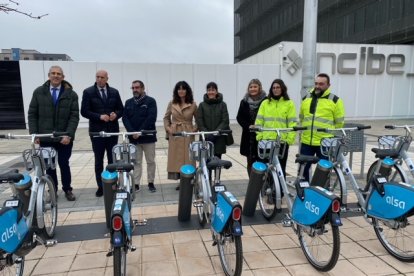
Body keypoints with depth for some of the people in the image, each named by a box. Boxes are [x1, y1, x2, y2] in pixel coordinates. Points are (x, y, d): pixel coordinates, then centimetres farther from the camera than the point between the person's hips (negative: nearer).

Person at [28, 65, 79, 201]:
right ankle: (52, 190, 24)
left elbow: (74, 116, -6)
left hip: (64, 138, -1)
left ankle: (67, 190, 22)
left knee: (64, 164, 7)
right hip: (45, 137, 2)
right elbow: (32, 114, 5)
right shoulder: (38, 92, 4)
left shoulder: (71, 94, -1)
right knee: (49, 166, 10)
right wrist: (34, 133, -4)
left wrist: (68, 134, -17)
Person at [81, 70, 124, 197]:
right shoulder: (88, 92, -1)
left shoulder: (114, 92, 8)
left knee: (113, 159, 8)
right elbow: (84, 111, -6)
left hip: (112, 130, 2)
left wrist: (116, 115, -12)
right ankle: (100, 186, 15)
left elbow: (121, 109, 10)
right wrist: (99, 116, -19)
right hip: (97, 130, -2)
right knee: (98, 160, 6)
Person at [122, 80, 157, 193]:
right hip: (133, 138, 3)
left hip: (148, 137, -3)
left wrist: (140, 132, -18)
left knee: (150, 161, 5)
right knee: (136, 162, 7)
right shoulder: (128, 102, 11)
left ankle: (151, 183, 17)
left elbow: (151, 118, -13)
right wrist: (132, 132, -13)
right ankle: (136, 184, 13)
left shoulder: (150, 101, -2)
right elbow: (125, 118, 2)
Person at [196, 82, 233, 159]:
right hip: (206, 139, 0)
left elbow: (225, 121, -2)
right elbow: (199, 122, 1)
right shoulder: (202, 105, 6)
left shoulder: (222, 105, 5)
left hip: (219, 139, 0)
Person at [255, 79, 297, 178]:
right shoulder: (265, 103, 10)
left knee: (280, 167, 7)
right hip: (266, 140, 2)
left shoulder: (289, 104, 4)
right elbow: (259, 121, 7)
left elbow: (292, 123, -1)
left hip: (282, 141, -2)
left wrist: (290, 139, -9)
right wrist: (259, 135, -2)